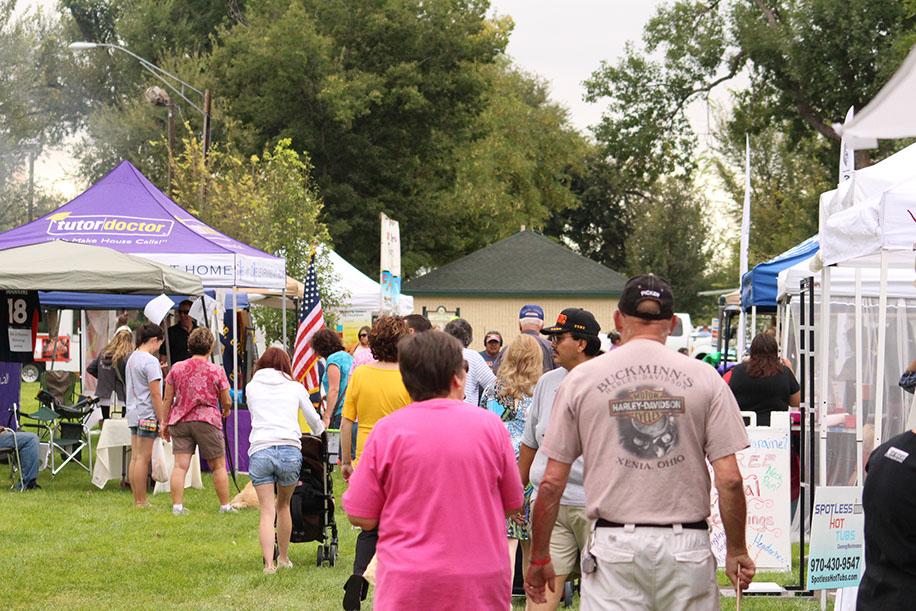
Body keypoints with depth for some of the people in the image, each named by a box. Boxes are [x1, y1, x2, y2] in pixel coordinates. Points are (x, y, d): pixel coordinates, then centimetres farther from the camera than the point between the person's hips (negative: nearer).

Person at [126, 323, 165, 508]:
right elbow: (155, 394, -15)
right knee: (143, 458, -6)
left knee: (135, 457, 9)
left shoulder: (132, 358, 14)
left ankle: (137, 500, 13)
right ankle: (141, 502, -3)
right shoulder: (150, 361, -13)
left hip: (133, 413, 9)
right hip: (147, 414, -9)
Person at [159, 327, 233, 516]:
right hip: (207, 421, -2)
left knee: (180, 465, 0)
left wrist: (164, 422, 15)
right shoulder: (217, 371, -4)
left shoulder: (176, 368, 3)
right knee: (218, 466, 9)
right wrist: (225, 412, 24)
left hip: (179, 421, 2)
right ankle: (225, 505, 14)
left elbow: (167, 399, 6)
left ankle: (177, 506, -4)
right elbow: (226, 402, 2)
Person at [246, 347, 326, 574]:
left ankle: (269, 564, -12)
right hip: (290, 450, 1)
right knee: (283, 506, 18)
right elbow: (314, 420, 28)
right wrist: (320, 436, 49)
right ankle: (284, 559, 26)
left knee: (267, 511, -1)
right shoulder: (295, 388, 16)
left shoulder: (252, 387, 16)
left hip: (259, 450, -1)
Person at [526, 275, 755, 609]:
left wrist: (539, 558, 12)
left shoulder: (580, 378, 3)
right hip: (686, 544, 0)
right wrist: (736, 550, 10)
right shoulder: (704, 378, 2)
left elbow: (551, 483, 2)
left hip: (613, 543, 0)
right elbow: (730, 479, -3)